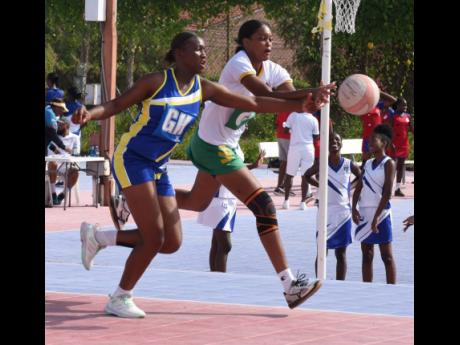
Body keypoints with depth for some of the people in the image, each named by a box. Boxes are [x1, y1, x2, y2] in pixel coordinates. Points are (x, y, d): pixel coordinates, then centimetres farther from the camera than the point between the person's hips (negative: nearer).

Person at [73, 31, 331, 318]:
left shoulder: (204, 89, 3)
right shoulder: (157, 82, -11)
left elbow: (253, 103, 2)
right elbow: (117, 105, -7)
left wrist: (297, 105, -6)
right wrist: (89, 114, -29)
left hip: (158, 168, 7)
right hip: (131, 160, -7)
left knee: (171, 243, 4)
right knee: (154, 238, -15)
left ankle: (98, 237, 17)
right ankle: (120, 299, 2)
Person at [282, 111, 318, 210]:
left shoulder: (293, 115, -4)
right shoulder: (313, 120, -1)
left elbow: (286, 129, -1)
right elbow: (316, 137, 4)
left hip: (294, 147, 0)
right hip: (308, 148, 0)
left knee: (289, 175, 9)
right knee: (305, 176, 3)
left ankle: (286, 201, 8)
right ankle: (303, 202, 1)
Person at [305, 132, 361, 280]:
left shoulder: (349, 165, -2)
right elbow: (307, 175, 13)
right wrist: (320, 185, 2)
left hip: (343, 212, 1)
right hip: (325, 212, -1)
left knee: (341, 253, 8)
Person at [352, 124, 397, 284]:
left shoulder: (388, 164, -8)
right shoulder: (368, 164, 13)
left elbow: (387, 193, -14)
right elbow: (359, 188, 10)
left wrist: (377, 217, -19)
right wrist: (354, 208, -5)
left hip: (380, 214, -7)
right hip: (364, 214, 7)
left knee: (387, 256, -3)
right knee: (367, 255, 9)